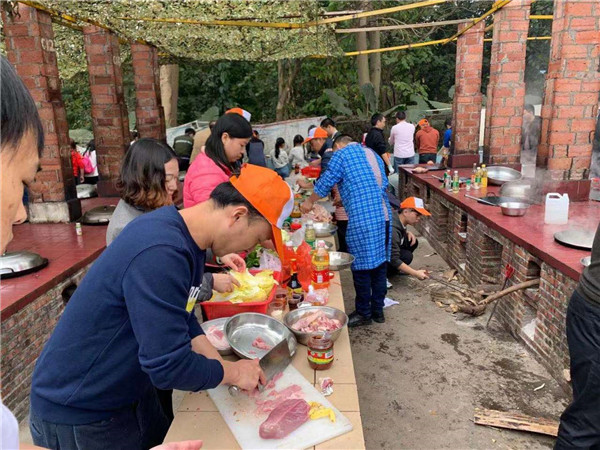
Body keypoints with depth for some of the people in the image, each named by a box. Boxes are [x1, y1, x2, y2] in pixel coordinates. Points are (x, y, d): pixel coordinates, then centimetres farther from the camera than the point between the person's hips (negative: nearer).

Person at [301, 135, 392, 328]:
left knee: (361, 266, 3)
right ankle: (378, 309, 24)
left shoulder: (341, 154, 2)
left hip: (362, 219, -8)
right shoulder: (372, 154, 22)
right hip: (384, 216, 8)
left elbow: (326, 182, 2)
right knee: (379, 262, 13)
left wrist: (310, 202, 18)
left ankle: (364, 313, 14)